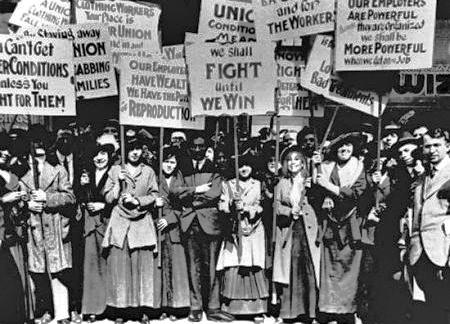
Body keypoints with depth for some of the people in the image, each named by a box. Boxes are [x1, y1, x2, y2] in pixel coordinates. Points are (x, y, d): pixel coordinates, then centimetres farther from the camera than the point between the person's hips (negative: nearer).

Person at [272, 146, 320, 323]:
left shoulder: (310, 182, 8)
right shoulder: (282, 183, 14)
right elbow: (277, 205, 8)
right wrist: (290, 211, -8)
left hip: (307, 228, -1)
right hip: (288, 230, 1)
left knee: (309, 269, -5)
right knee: (290, 269, -2)